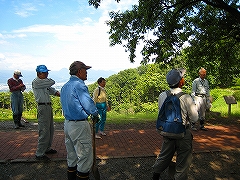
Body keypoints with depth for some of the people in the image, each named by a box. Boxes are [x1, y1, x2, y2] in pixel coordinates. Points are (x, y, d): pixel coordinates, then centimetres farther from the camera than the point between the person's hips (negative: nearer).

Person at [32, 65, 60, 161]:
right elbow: (52, 82, -16)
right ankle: (39, 154, 5)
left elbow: (51, 89, 16)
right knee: (44, 131, -6)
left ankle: (47, 148, 33)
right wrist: (46, 78, 4)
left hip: (48, 106, 10)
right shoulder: (36, 82, -14)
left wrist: (57, 92, -3)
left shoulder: (44, 82, 15)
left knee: (50, 130, 18)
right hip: (43, 107, -10)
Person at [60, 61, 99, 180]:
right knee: (85, 158, 2)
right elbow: (89, 105, -24)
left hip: (67, 124, 10)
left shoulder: (64, 87, 12)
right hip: (79, 125, -9)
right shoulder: (79, 85, -16)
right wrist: (95, 114, -5)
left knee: (72, 157, 19)